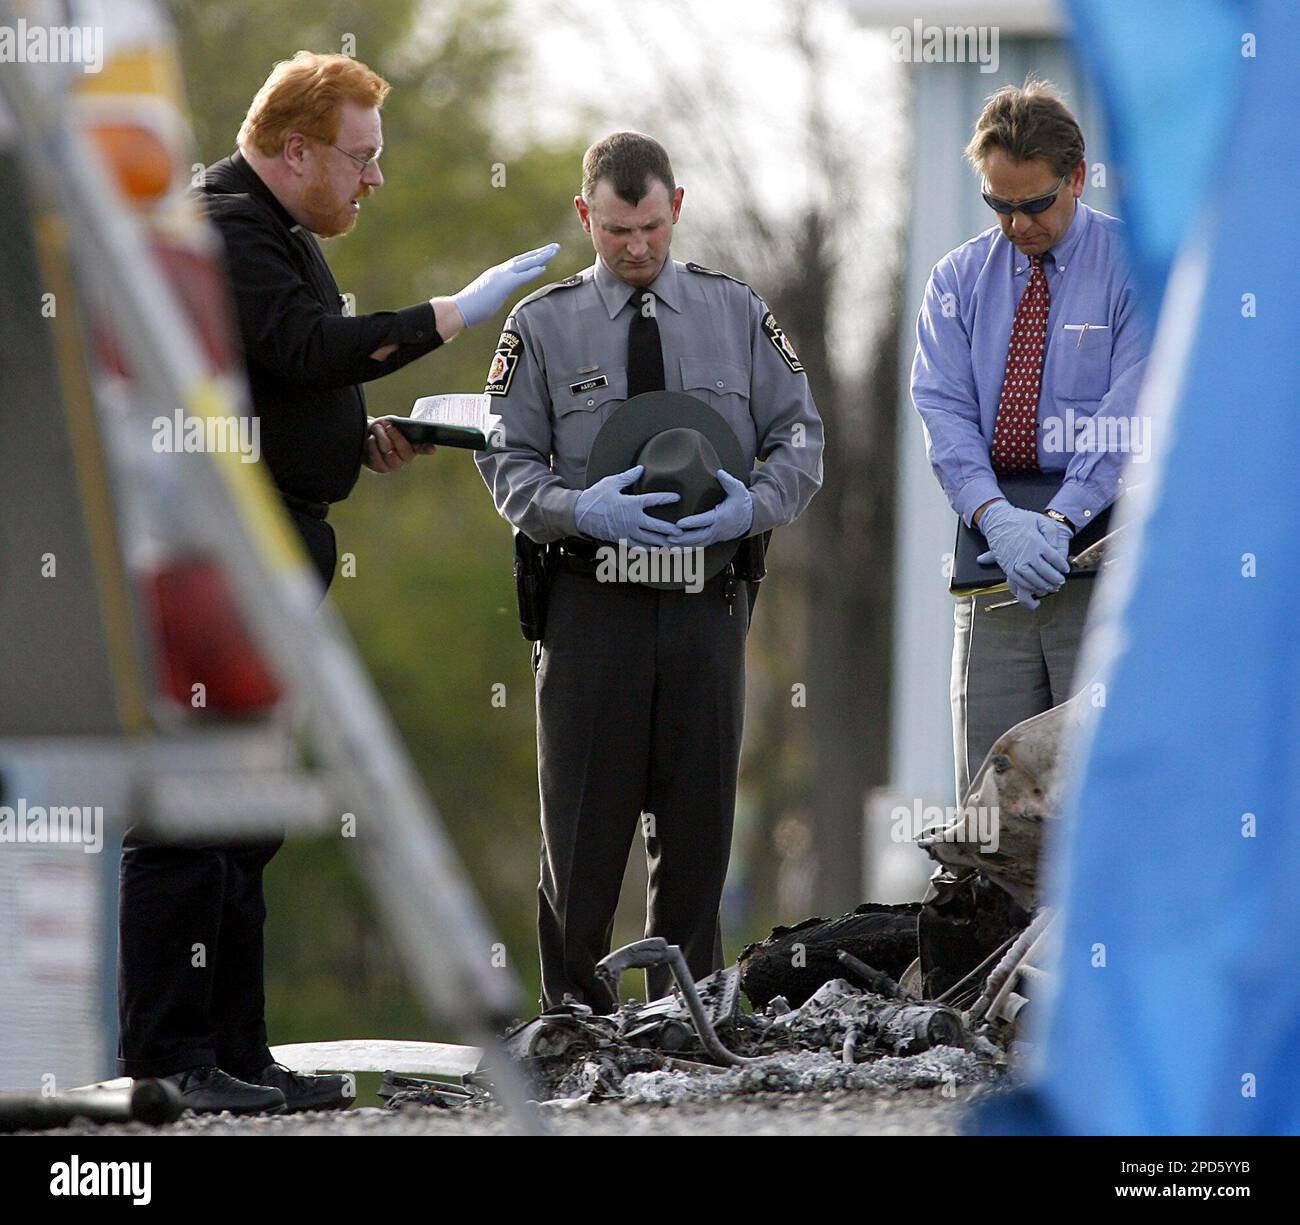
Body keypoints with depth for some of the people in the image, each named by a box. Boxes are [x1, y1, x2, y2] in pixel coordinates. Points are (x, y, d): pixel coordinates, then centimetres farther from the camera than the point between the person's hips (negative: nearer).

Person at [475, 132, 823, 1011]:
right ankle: (575, 1005, 9)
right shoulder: (543, 325, 5)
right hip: (590, 600, -1)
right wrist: (580, 511, -17)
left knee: (700, 814, 4)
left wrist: (752, 507, -12)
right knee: (586, 811, 0)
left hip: (708, 600, 2)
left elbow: (801, 436, 8)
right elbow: (508, 462, 3)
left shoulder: (736, 313, 10)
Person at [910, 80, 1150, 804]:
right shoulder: (960, 278, 11)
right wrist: (997, 518, -18)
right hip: (993, 553, 4)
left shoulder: (1136, 268, 0)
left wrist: (1059, 521, -21)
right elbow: (944, 408, 0)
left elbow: (1131, 411, -10)